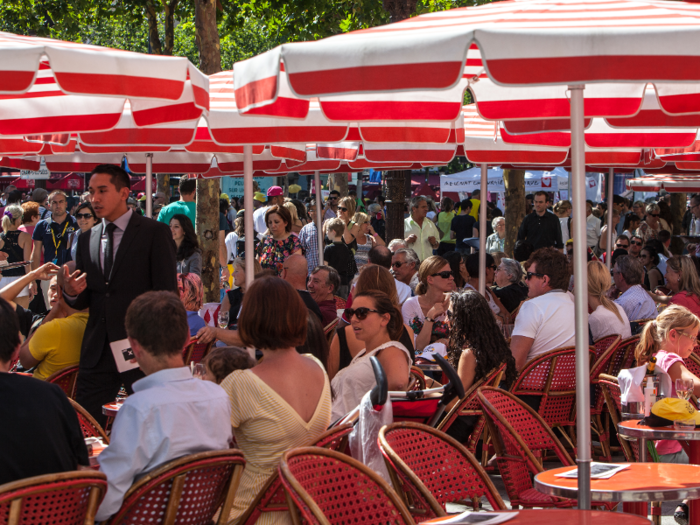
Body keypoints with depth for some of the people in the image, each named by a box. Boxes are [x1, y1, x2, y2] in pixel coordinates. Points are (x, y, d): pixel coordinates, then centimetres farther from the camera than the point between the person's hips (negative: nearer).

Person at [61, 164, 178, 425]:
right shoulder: (87, 240, 14)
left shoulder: (155, 232, -1)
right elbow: (84, 302, 16)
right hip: (98, 352, 5)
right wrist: (72, 292, -8)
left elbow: (167, 293, -5)